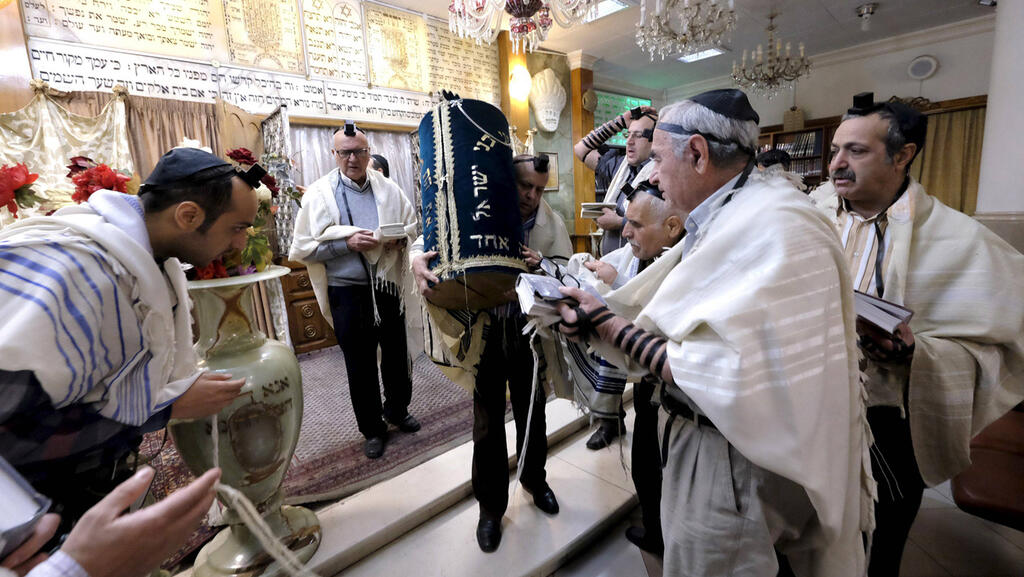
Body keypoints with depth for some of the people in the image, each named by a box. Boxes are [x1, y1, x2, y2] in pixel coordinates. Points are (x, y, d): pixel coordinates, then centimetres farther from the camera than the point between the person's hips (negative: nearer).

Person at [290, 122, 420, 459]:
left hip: (388, 286, 3)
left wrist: (400, 239, -9)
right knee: (360, 365, 9)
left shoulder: (388, 189, 4)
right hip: (348, 292, -2)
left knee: (397, 354, 16)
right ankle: (373, 429, 29)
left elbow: (412, 224, 14)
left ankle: (397, 410, 42)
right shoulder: (319, 194, -4)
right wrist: (348, 243, -19)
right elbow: (303, 248, -7)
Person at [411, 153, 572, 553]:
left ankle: (535, 479, 49)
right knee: (488, 420, 11)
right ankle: (491, 504, 33)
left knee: (532, 412, 20)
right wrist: (418, 257, -31)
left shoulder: (550, 220, 1)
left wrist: (541, 264, -23)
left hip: (530, 330, 2)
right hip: (485, 333, -2)